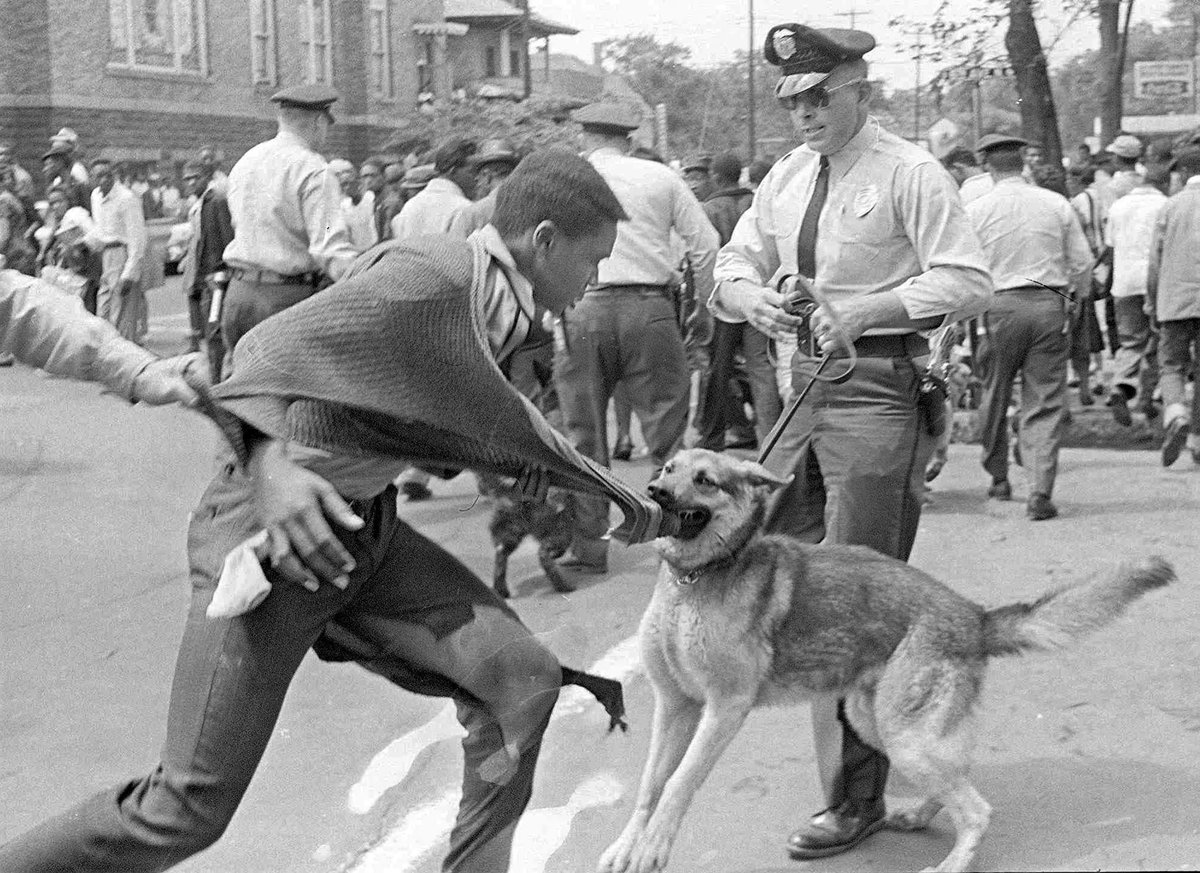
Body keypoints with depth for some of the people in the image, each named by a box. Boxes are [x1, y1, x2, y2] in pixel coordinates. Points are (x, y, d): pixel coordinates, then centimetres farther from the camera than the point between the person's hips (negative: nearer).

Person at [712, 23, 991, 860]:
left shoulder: (909, 172, -8)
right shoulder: (786, 176, 12)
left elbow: (968, 282, -12)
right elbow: (734, 266, 16)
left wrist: (864, 309, -20)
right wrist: (754, 297, -7)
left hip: (878, 388, -8)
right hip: (804, 380, 8)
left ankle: (857, 799, 2)